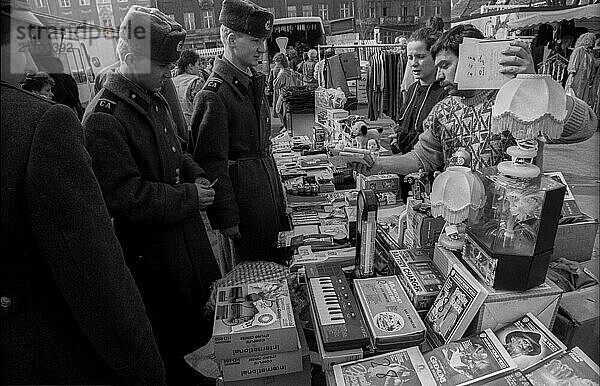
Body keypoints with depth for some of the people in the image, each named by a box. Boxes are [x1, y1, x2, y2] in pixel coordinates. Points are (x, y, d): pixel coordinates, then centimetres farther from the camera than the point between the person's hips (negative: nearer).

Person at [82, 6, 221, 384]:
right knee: (166, 342, 12)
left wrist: (196, 175, 0)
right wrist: (189, 197, -20)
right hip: (149, 250, -9)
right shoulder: (104, 118, -22)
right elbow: (125, 196, -27)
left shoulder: (155, 101, 8)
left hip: (186, 238, 9)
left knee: (200, 320, 24)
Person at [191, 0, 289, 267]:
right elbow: (212, 165, -18)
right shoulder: (214, 95, -19)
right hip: (243, 190, -8)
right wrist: (227, 219, -16)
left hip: (267, 182, 8)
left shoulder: (254, 81, 10)